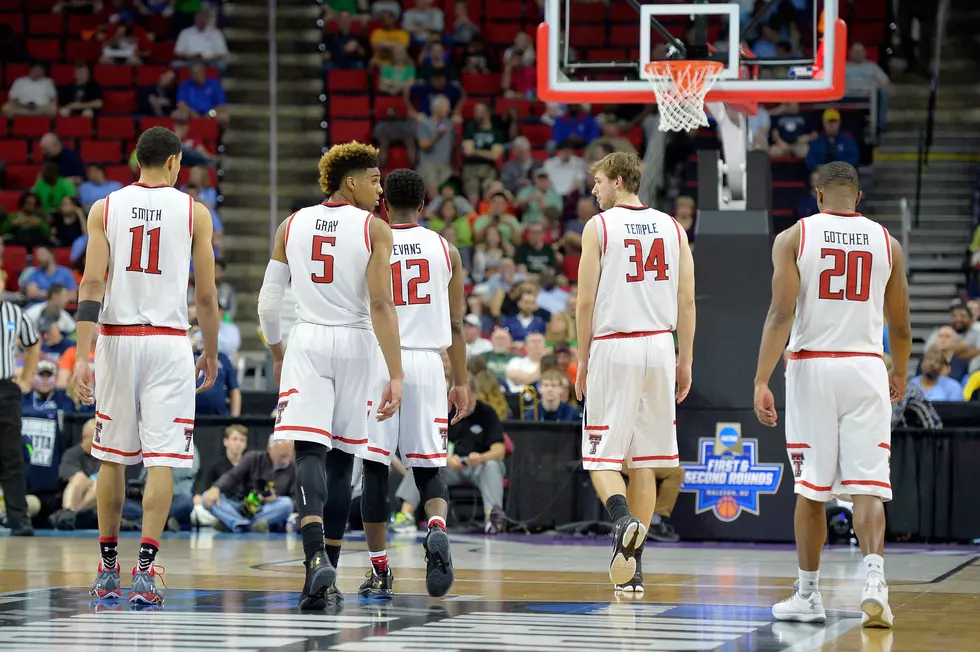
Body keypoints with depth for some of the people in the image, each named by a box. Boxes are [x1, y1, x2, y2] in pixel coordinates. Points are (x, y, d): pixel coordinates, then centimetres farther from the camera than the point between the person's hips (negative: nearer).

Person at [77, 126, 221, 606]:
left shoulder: (105, 209, 3)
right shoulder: (194, 213, 1)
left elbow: (92, 284, -6)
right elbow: (206, 295, 1)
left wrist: (82, 356, -9)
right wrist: (211, 354, 14)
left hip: (116, 340, 2)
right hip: (169, 343, -2)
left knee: (112, 457, 14)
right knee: (161, 460, -3)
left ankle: (108, 570, 20)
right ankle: (145, 569, -14)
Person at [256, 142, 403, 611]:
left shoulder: (292, 225, 7)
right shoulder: (374, 229, -3)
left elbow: (268, 302, 8)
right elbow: (380, 305, -12)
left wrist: (276, 353, 24)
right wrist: (395, 375, -12)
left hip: (306, 342, 1)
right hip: (355, 344, -1)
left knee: (309, 453, -8)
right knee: (341, 459, 10)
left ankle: (316, 558, -32)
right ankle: (329, 577, 13)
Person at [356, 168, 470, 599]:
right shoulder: (445, 249, 7)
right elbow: (455, 325, 10)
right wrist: (461, 382, 17)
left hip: (378, 361, -2)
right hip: (427, 362, 2)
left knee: (374, 468, 5)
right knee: (428, 468, 9)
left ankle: (379, 571, 6)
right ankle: (437, 528, -22)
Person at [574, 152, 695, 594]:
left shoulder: (599, 226, -3)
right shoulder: (672, 228, 10)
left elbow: (586, 301, -6)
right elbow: (687, 301, 8)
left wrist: (583, 361, 2)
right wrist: (685, 360, 13)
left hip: (613, 346, -4)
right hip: (660, 346, 4)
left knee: (602, 457, 2)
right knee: (645, 460, 9)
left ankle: (623, 519, -27)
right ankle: (632, 568, 10)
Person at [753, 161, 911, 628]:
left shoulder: (793, 238, 0)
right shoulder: (886, 242, 8)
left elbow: (781, 314, -10)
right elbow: (900, 328, 14)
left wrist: (761, 382, -12)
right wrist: (900, 374, 32)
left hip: (812, 367, -1)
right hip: (866, 369, 1)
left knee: (811, 488, 9)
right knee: (867, 486, -2)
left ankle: (808, 596, 15)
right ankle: (874, 580, -22)